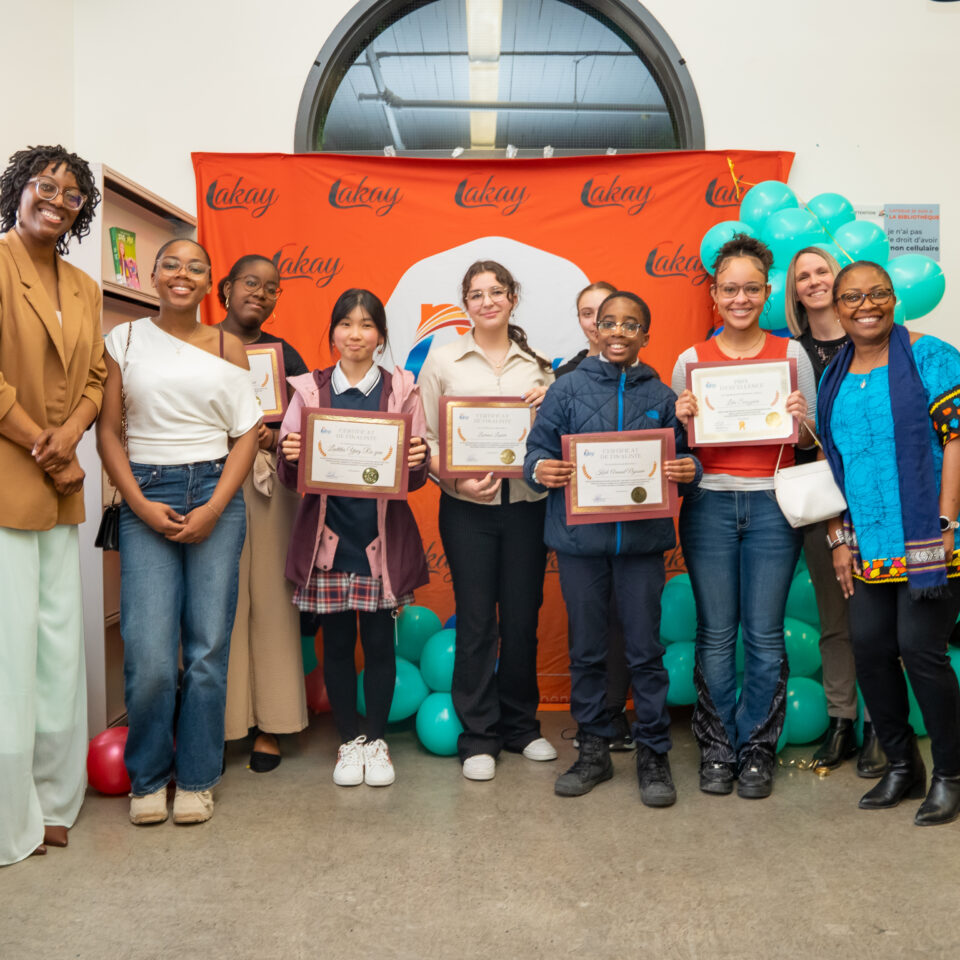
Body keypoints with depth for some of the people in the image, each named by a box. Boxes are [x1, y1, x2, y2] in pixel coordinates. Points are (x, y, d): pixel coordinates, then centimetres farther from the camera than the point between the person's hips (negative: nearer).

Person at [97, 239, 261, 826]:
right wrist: (140, 505, -7)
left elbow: (247, 434, 5)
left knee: (209, 648, 0)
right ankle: (148, 777, 15)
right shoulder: (125, 339, 8)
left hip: (216, 497, 1)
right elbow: (109, 431, 5)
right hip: (146, 496, -1)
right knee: (149, 655, -7)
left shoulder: (226, 346, 9)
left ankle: (196, 778, 17)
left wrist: (214, 508, -6)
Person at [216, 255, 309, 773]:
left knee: (271, 598, 0)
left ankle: (269, 725, 9)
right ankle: (216, 725, 7)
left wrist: (273, 437, -6)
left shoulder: (284, 354, 15)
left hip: (270, 486, 1)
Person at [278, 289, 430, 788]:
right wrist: (289, 457, -16)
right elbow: (291, 475, 6)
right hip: (328, 534, 1)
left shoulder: (402, 389, 4)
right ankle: (349, 739, 24)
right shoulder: (309, 389, 5)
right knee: (337, 640, 8)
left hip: (383, 536, 0)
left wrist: (417, 461, -18)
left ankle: (376, 739, 23)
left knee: (379, 639, 5)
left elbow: (417, 477, 3)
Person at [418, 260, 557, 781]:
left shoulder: (538, 362, 9)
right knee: (476, 619, 2)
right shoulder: (442, 359, 4)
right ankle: (479, 735, 16)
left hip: (527, 503, 2)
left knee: (522, 616, 9)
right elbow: (424, 436, 2)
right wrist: (457, 479, -13)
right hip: (467, 506, -2)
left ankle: (521, 724, 27)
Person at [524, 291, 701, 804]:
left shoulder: (661, 395, 6)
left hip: (642, 537, 0)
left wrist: (688, 470, -13)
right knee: (587, 650, 11)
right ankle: (593, 750, 26)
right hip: (579, 536, 0)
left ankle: (653, 754, 21)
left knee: (645, 650, 6)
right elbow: (538, 449, 2)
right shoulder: (568, 388, 4)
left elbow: (683, 457, 9)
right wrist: (540, 469, -19)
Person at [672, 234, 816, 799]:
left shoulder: (792, 355, 5)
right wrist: (681, 420, -12)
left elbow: (810, 441, 10)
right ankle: (717, 749, 20)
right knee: (716, 634, 5)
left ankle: (757, 750, 19)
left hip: (772, 506, 0)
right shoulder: (691, 360, 5)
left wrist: (802, 421, -12)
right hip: (709, 505, 0)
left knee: (765, 634, 3)